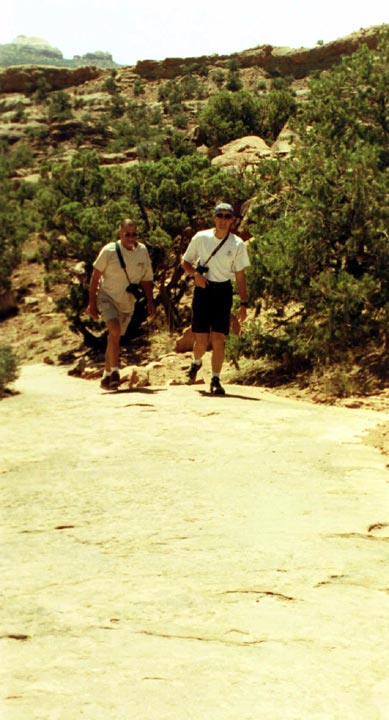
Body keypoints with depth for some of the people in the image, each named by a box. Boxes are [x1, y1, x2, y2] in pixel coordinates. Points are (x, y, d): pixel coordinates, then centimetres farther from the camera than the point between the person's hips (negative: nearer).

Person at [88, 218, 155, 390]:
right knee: (115, 331, -25)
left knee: (114, 338, 10)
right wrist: (92, 302, -8)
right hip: (107, 298, -4)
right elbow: (95, 276, -7)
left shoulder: (142, 251, -3)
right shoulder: (109, 251, -14)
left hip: (127, 303, 4)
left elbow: (146, 279, 8)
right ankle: (114, 371, -19)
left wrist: (150, 301, 2)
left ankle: (107, 375, 23)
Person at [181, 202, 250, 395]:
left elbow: (240, 275, 4)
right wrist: (195, 273, -12)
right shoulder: (200, 238, 0)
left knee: (219, 340, -7)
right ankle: (196, 363, 31)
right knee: (201, 341, -3)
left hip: (223, 292, 0)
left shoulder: (237, 244, 1)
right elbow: (186, 262, 10)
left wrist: (244, 303, -1)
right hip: (203, 290, 0)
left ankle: (215, 380, 3)